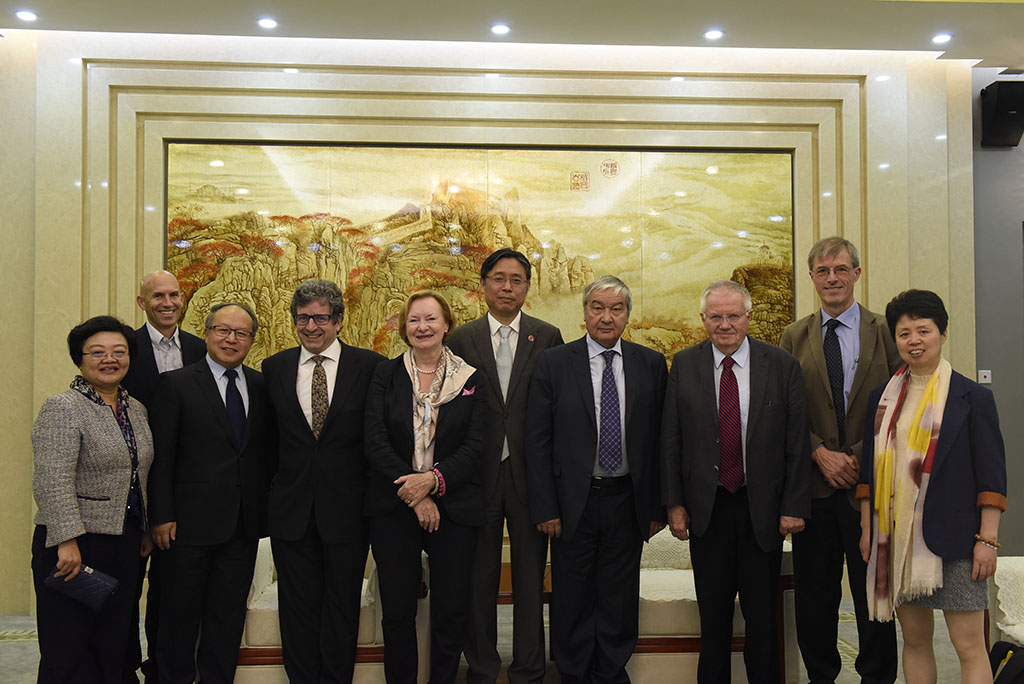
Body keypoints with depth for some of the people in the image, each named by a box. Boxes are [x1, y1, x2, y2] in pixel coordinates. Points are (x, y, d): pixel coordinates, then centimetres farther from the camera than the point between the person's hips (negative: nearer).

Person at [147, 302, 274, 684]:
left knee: (229, 613, 13)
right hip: (192, 520, -3)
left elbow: (268, 451, 10)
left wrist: (267, 507, 3)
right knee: (181, 612, 10)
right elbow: (161, 456, -6)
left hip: (245, 523, 3)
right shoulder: (176, 384, -3)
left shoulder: (262, 387, 8)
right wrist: (161, 516, -10)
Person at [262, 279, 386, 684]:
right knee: (298, 606, 11)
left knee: (342, 608, 10)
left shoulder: (370, 366, -3)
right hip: (291, 510, 2)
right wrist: (270, 490, 6)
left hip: (346, 509, -2)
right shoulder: (274, 368, 6)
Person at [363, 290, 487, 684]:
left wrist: (434, 479, -17)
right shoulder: (385, 375, 5)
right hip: (393, 507, 0)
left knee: (450, 611, 4)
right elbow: (374, 442, -3)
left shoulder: (472, 380, 5)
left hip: (454, 507, 0)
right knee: (397, 612, 4)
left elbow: (475, 446, -2)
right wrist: (415, 495, -11)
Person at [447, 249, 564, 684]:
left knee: (530, 577, 9)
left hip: (529, 473, 0)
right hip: (479, 473, 0)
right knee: (479, 578, 11)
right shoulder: (462, 339, 4)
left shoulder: (548, 337, 3)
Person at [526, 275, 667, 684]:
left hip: (628, 501, 2)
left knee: (619, 600, 13)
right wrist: (545, 509, -9)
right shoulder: (553, 363, -3)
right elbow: (537, 442, -4)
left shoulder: (651, 364, 3)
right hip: (573, 502, -1)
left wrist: (657, 507, 1)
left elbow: (659, 439, 3)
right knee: (572, 600, 11)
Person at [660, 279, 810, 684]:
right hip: (705, 509, 1)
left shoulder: (782, 366, -2)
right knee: (713, 616, 13)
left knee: (763, 616, 11)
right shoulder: (684, 366, 1)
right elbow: (670, 441, 1)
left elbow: (797, 443, -2)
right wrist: (674, 503, -3)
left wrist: (794, 506, -6)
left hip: (763, 507, -1)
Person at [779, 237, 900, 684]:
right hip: (813, 484, 2)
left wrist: (860, 459, -11)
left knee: (874, 592, 8)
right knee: (814, 596, 9)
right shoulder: (794, 337, 7)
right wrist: (820, 453, -10)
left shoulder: (884, 332, 2)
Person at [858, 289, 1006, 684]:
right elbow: (869, 470, 13)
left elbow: (991, 474, -4)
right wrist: (866, 527, 8)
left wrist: (987, 539, -9)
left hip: (952, 534, -4)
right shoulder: (883, 398, 10)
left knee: (969, 645, -1)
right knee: (914, 639, 13)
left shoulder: (972, 397, -2)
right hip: (896, 535, 4)